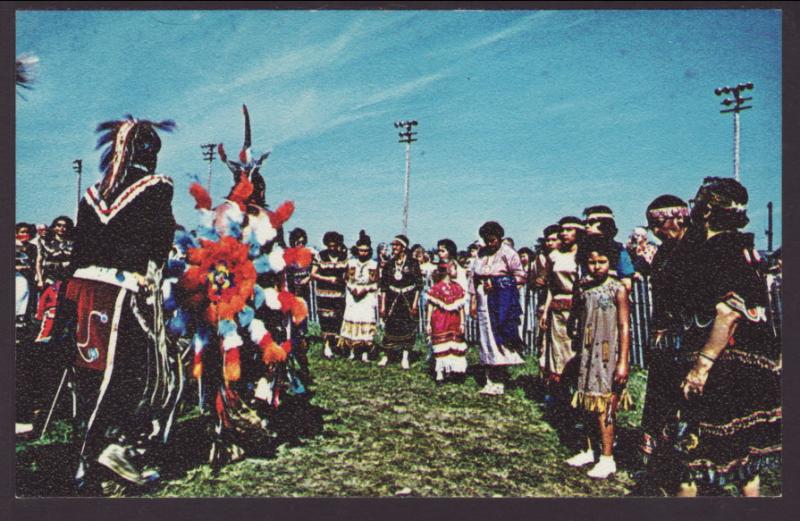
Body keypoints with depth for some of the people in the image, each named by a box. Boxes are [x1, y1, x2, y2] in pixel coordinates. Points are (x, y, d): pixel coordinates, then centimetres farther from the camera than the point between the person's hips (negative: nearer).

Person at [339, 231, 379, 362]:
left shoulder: (373, 265, 3)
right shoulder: (351, 263, 8)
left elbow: (376, 283, 0)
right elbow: (347, 279, 7)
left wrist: (366, 289, -13)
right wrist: (352, 288, -9)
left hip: (368, 298, -1)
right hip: (353, 297, 2)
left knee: (366, 323, -5)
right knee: (352, 322, -1)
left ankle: (365, 353, 0)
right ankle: (352, 352, 7)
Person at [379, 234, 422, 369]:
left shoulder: (412, 263, -2)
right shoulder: (389, 264, 6)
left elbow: (419, 285, -3)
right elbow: (383, 286, 7)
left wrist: (415, 304, -9)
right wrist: (383, 305, 3)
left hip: (408, 299, -2)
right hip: (392, 300, 2)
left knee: (409, 328, 1)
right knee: (389, 327, 2)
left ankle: (405, 358, 10)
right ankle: (385, 356, 14)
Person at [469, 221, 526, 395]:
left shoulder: (508, 253, -2)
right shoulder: (481, 253, 13)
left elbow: (521, 276, -5)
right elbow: (474, 277, 15)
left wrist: (497, 283, -11)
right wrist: (473, 300, 9)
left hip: (502, 301, -5)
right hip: (484, 301, 6)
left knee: (499, 337, -8)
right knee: (486, 338, 4)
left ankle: (499, 382, -2)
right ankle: (490, 380, 10)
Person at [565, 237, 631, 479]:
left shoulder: (617, 289, -9)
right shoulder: (583, 288, 5)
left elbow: (624, 327, -11)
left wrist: (623, 362, -15)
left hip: (608, 356, -5)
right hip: (587, 355, 5)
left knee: (604, 407, -2)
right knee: (586, 404, 12)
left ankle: (607, 459, 8)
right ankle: (589, 451, 26)